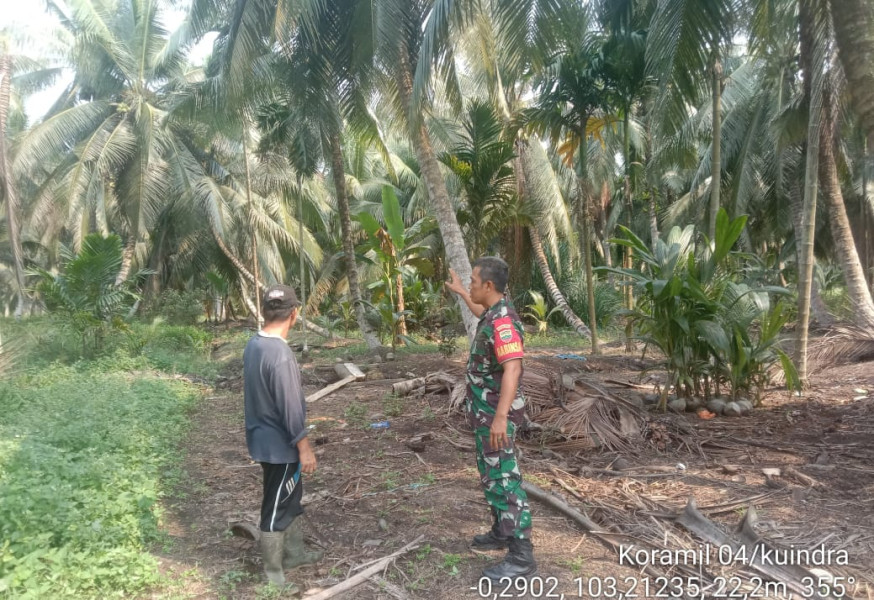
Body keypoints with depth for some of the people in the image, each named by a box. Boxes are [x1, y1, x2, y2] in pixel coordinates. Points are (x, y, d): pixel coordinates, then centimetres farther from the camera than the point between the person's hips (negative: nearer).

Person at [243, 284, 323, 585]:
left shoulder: (254, 344, 2)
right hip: (279, 444, -9)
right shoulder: (279, 354, -27)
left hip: (266, 439, 9)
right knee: (277, 508, 6)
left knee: (291, 498, 23)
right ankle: (273, 571, 23)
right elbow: (289, 406, -24)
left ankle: (294, 552, 40)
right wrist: (305, 447, -15)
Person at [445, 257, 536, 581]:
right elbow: (480, 313, 35)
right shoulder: (494, 313, 6)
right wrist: (460, 292, 44)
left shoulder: (503, 322, -27)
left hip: (495, 414, -10)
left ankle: (521, 556, 1)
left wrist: (500, 418, -46)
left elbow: (513, 370, -38)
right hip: (486, 412, 10)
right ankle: (502, 532, 35)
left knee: (504, 480, -6)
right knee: (491, 475, 21)